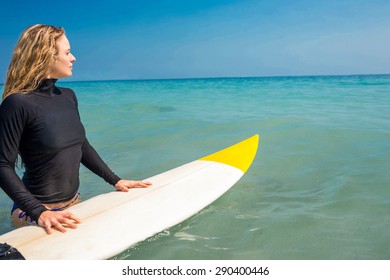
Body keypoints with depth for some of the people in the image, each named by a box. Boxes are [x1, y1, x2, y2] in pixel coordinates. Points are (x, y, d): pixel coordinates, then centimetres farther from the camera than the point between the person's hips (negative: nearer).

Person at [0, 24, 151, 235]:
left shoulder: (68, 97, 3)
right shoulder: (18, 104, -19)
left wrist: (115, 180, 10)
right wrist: (39, 212, -29)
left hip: (73, 203, 7)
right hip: (36, 214, -7)